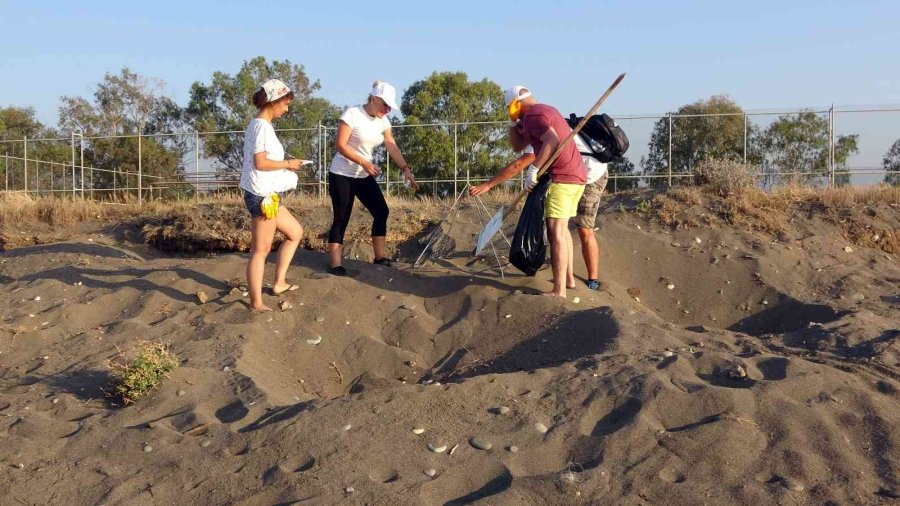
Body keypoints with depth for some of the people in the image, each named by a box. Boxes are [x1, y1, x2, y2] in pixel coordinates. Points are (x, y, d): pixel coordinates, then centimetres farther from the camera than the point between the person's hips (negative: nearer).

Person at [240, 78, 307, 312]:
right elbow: (260, 162, -22)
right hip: (263, 195, -10)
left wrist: (285, 163, 9)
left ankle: (279, 283, 24)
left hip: (267, 195, 10)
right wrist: (288, 164, -10)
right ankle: (256, 303, 1)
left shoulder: (257, 124, 16)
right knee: (261, 250, -5)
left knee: (295, 232, 19)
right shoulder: (263, 126, -14)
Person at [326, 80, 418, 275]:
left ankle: (380, 257, 12)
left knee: (381, 212, 3)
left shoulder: (383, 122, 4)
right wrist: (364, 162, -26)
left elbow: (392, 148, -1)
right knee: (341, 218, -8)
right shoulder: (352, 114, -16)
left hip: (365, 176, 7)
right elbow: (340, 145, -19)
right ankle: (334, 264, -5)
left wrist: (406, 169, -13)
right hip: (342, 175, -7)